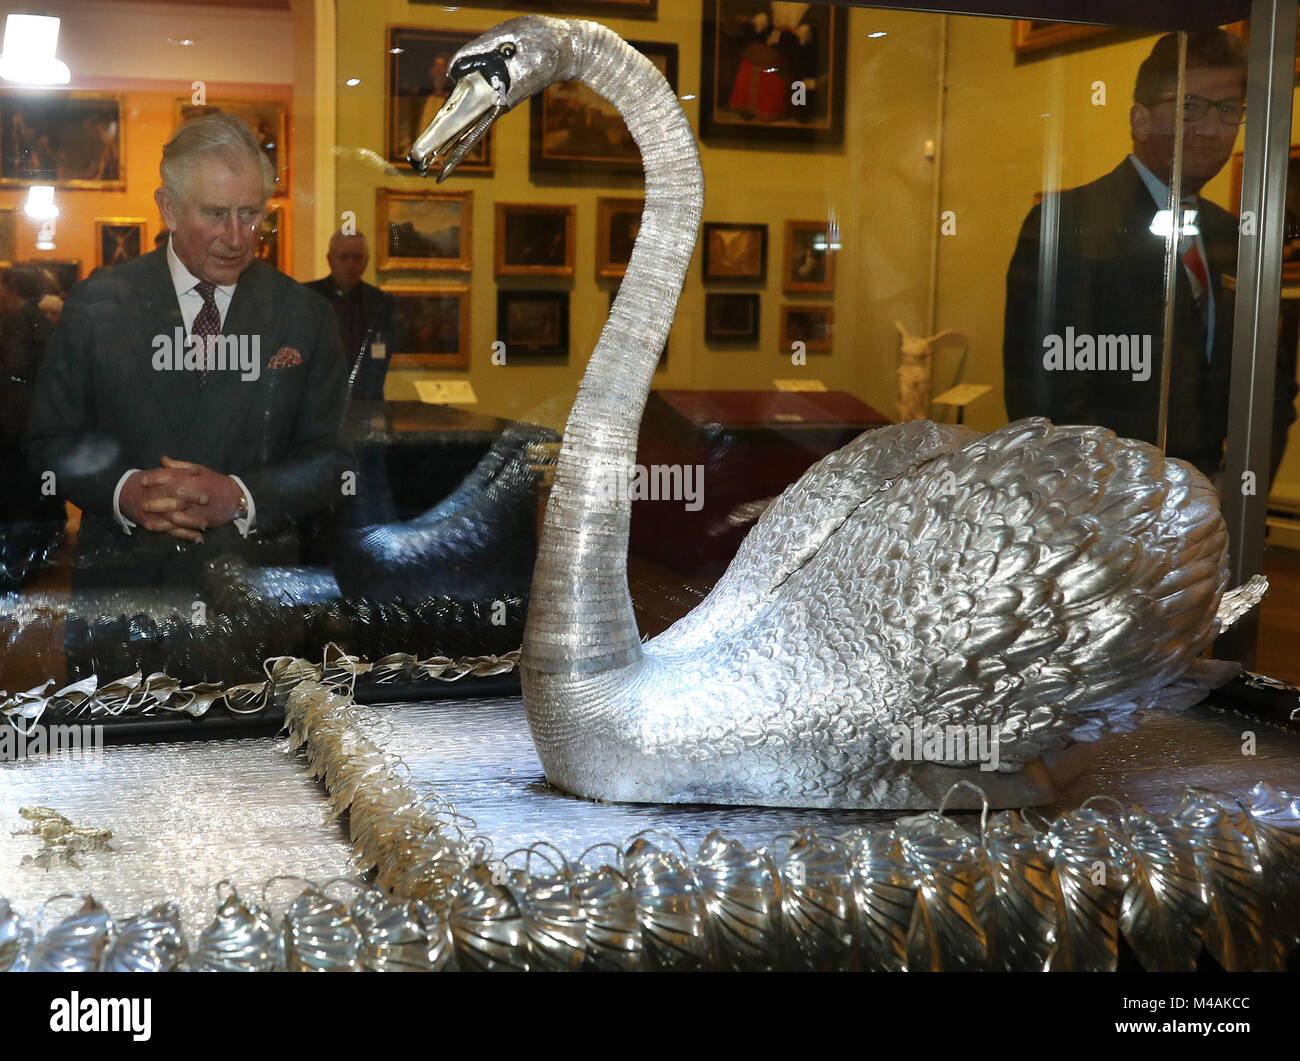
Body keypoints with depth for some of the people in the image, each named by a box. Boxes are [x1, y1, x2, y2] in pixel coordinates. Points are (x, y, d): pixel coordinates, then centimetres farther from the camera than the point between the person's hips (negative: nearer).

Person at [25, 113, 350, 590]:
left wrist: (241, 497, -20)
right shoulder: (97, 304, -3)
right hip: (123, 574, 0)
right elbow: (49, 442, -2)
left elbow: (331, 459, -4)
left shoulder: (305, 315, -3)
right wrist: (122, 492, -20)